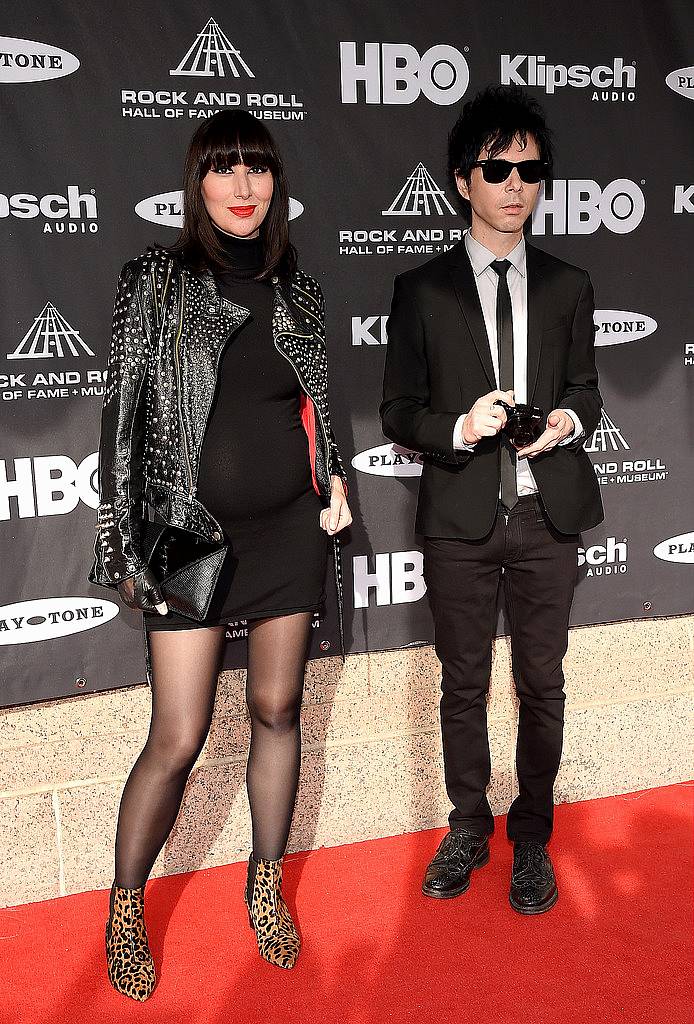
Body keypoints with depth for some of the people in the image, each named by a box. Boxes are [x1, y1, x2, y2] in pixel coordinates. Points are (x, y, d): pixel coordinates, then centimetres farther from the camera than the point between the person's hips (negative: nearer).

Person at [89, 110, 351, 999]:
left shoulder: (297, 288, 8)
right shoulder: (155, 282, -4)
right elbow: (124, 417, -5)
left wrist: (333, 483, 7)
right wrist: (125, 548, -6)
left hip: (289, 529, 4)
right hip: (193, 533, -4)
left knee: (277, 709, 11)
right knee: (178, 739, -2)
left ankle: (266, 885, 31)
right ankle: (125, 909, 22)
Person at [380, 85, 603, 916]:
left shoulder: (567, 285, 7)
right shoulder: (422, 291, 0)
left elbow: (585, 385, 14)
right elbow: (398, 412, -1)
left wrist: (568, 421, -9)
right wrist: (460, 429, -20)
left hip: (548, 513, 2)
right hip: (460, 515, -1)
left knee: (542, 684, 10)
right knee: (463, 684, 11)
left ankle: (531, 838, 28)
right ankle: (468, 826, 30)